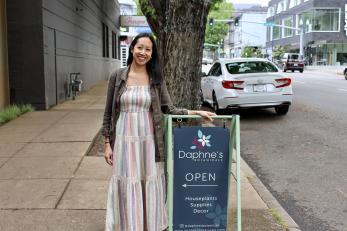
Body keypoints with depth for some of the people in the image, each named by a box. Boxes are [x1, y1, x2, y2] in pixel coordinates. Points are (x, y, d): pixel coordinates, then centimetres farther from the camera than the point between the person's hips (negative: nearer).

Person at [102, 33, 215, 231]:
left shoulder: (156, 79, 3)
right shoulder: (117, 76, 0)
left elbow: (169, 109, 2)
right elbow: (108, 113, 3)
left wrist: (195, 112, -10)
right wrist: (107, 143, 0)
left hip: (149, 140, 1)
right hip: (125, 140, -1)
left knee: (150, 185, 9)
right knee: (128, 186, 6)